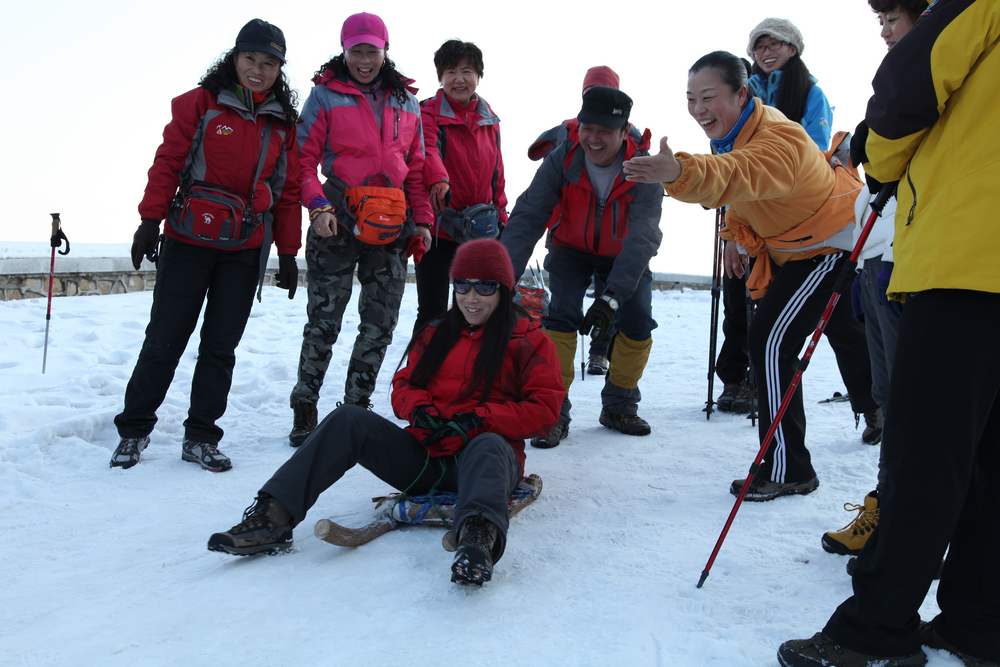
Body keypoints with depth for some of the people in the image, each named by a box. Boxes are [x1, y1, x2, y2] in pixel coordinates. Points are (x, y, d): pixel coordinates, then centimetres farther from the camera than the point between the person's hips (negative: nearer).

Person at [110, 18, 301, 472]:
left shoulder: (284, 122, 9)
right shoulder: (200, 103, 0)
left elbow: (289, 191, 9)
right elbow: (167, 163, -2)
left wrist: (288, 253, 7)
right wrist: (150, 220, -8)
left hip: (246, 252, 3)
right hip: (189, 242, -2)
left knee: (221, 346, 5)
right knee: (165, 339, 2)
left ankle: (200, 437, 16)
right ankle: (133, 429, 17)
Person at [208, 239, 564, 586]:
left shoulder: (529, 340, 3)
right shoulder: (436, 334, 17)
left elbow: (545, 407, -7)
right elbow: (404, 385, 16)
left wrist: (478, 419, -19)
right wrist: (420, 409, -9)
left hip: (484, 456, -4)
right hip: (425, 457, 4)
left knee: (489, 445, -40)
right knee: (349, 420, -17)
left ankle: (479, 538, -69)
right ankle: (273, 516, -29)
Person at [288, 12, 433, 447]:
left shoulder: (407, 102, 13)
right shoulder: (326, 95, 2)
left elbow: (416, 168, 15)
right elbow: (305, 159, -3)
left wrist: (422, 220, 7)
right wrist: (318, 206, -17)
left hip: (391, 230, 4)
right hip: (338, 223, -4)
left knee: (380, 325, 6)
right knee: (324, 321, -1)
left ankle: (357, 406, 19)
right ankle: (305, 407, 13)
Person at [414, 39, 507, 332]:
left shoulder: (490, 118, 13)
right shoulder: (428, 112, -5)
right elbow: (427, 148, -26)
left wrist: (501, 215, 16)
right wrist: (438, 178, -46)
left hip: (482, 230, 5)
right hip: (438, 225, -5)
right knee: (432, 312, -1)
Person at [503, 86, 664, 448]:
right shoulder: (562, 158, -27)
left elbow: (642, 236, -39)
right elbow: (527, 217, -33)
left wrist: (612, 296, -52)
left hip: (624, 254, 1)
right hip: (572, 249, 0)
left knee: (638, 321, -9)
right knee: (561, 316, -19)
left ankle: (619, 406, 14)